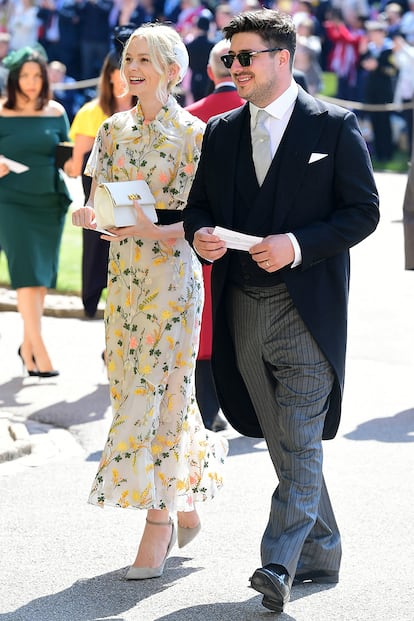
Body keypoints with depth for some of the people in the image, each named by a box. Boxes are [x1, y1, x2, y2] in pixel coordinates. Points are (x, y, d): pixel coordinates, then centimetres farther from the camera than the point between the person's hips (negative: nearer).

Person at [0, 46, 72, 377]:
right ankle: (39, 350, -11)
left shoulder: (55, 112, 5)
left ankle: (27, 345, 21)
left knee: (44, 274, 7)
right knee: (27, 272, -10)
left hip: (50, 201, 4)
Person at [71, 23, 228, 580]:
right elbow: (99, 205, 12)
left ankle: (159, 524, 0)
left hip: (173, 273, -6)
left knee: (156, 392, -7)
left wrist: (157, 229, -23)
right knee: (130, 384, 8)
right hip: (124, 275, 6)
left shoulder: (194, 134, -7)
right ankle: (185, 501, 25)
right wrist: (90, 216, -10)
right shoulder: (115, 130, 10)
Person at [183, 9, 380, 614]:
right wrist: (200, 234, -7)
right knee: (284, 442, 13)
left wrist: (297, 244, -17)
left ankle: (280, 564, -15)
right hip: (243, 309, 6)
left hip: (307, 308, -6)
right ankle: (321, 552, 24)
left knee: (300, 441, -11)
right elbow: (198, 203, 17)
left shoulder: (334, 126, -3)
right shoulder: (221, 131, 12)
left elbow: (363, 211, -5)